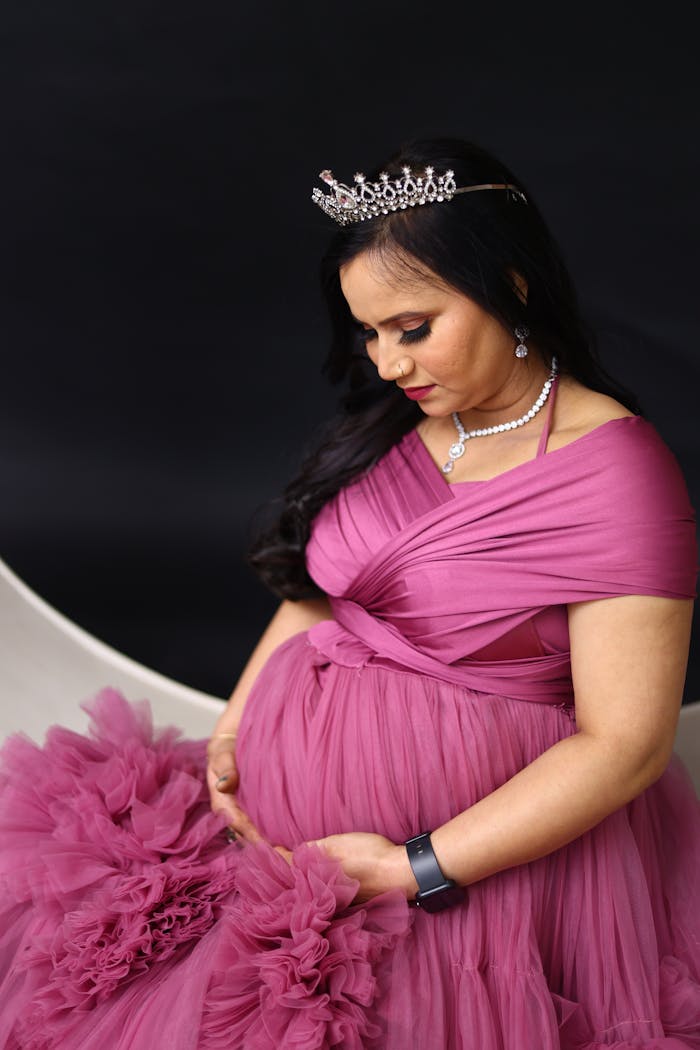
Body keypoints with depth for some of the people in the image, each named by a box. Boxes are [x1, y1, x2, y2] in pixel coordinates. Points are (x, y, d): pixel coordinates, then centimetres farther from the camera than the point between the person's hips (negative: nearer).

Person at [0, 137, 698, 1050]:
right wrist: (233, 727, -1)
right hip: (286, 826, 6)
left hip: (480, 853, -5)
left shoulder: (617, 472, -17)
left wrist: (415, 871, -18)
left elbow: (624, 745, -18)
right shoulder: (394, 423, 3)